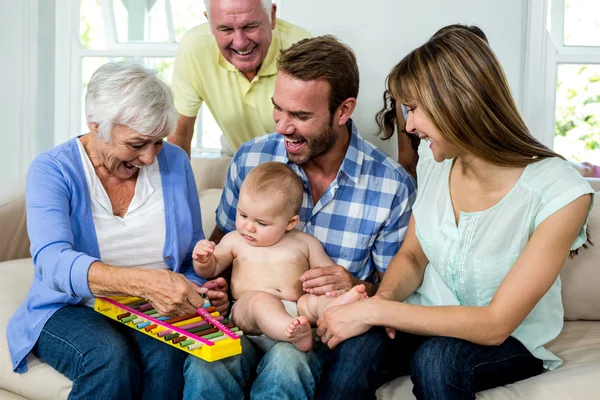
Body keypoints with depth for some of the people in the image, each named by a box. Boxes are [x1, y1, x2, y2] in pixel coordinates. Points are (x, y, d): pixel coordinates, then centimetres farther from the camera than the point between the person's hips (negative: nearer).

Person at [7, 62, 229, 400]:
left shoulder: (174, 162, 2)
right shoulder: (53, 170, -9)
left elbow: (194, 253, 11)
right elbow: (54, 263, -26)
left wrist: (208, 288, -14)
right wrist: (144, 281, -42)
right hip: (72, 309, -2)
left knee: (167, 356, -31)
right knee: (110, 358, -33)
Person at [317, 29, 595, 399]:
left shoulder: (560, 193, -23)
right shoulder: (434, 157, -6)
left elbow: (495, 325, -22)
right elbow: (412, 257, 5)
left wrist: (376, 311, -27)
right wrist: (385, 297, -18)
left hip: (509, 342, -3)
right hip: (429, 327, 3)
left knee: (436, 358, -36)